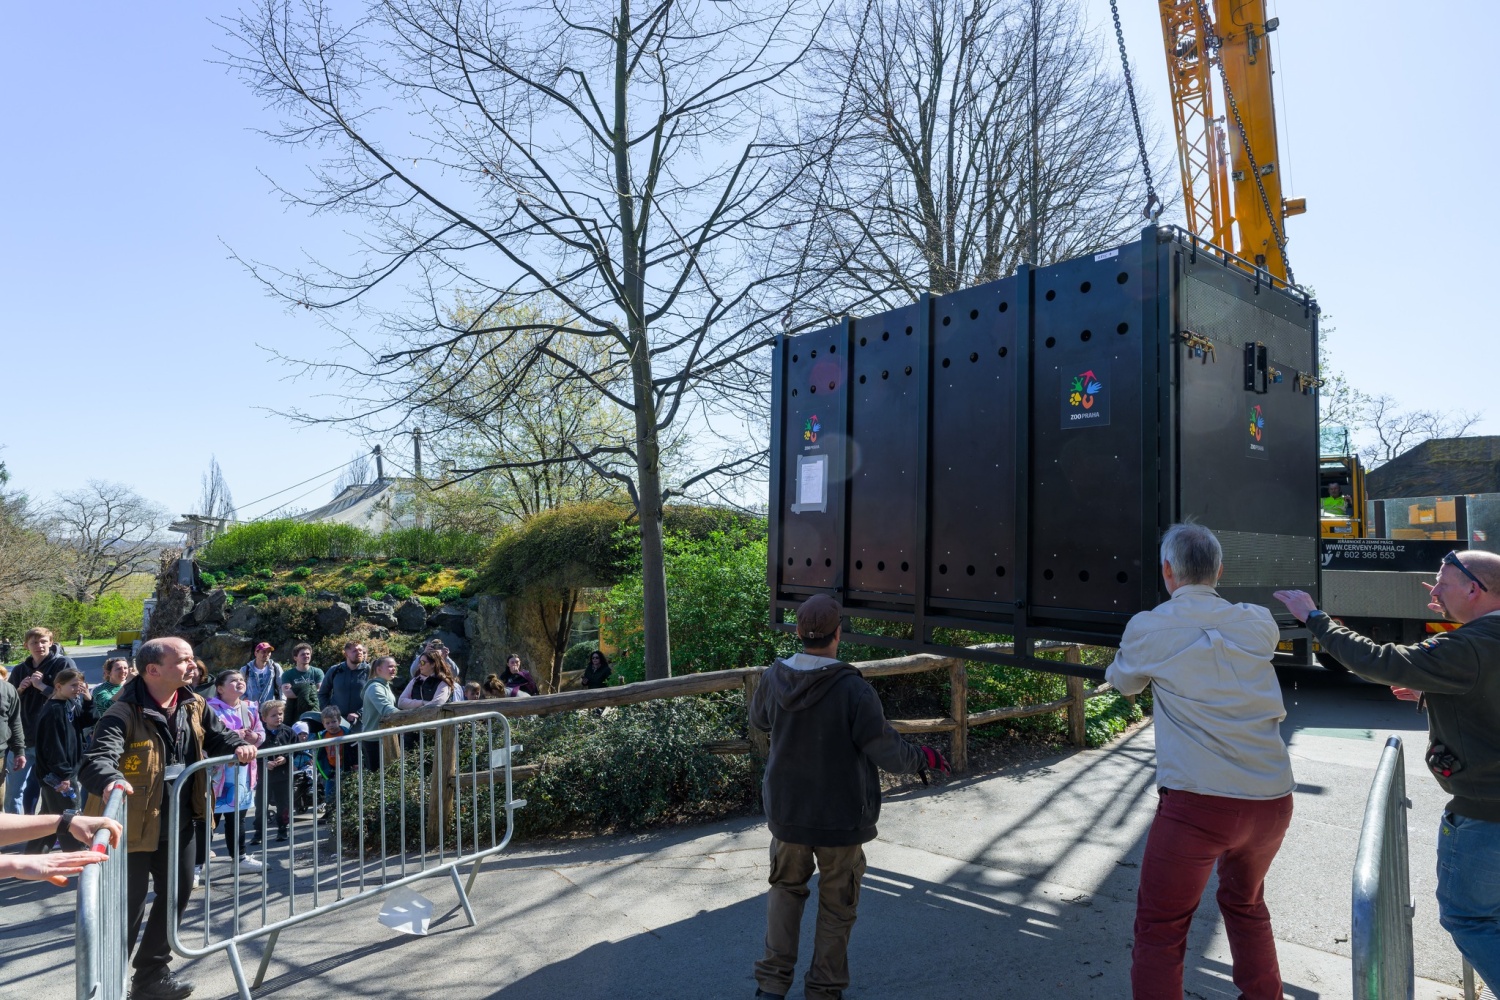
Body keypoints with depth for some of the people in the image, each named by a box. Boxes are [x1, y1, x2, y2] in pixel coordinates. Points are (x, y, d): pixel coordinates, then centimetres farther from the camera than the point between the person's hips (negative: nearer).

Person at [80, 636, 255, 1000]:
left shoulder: (194, 706, 0)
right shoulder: (124, 713, -22)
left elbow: (218, 737, 10)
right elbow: (96, 760, -34)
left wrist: (238, 747, -11)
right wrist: (111, 781, -55)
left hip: (179, 821, 7)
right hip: (133, 823, -7)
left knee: (178, 892, 18)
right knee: (129, 905, 2)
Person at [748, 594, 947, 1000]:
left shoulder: (774, 678, -12)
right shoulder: (854, 690, -25)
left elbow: (758, 720, 10)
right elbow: (890, 755, -18)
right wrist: (924, 757, 2)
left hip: (787, 813, 3)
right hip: (840, 818, -3)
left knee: (786, 889, 25)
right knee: (836, 904, 17)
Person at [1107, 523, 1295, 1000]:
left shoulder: (1148, 627, -3)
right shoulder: (1258, 623, 5)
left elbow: (1123, 683, 17)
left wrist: (1115, 667, 39)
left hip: (1196, 801, -5)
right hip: (1272, 798, 5)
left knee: (1160, 929, 6)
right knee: (1246, 903, 29)